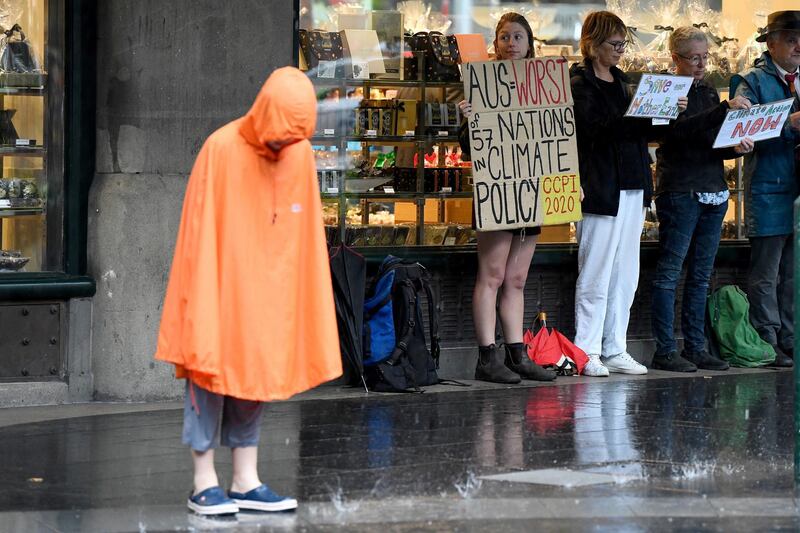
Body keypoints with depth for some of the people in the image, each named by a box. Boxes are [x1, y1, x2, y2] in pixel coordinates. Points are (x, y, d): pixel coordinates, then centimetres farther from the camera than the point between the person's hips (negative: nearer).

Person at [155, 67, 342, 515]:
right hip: (219, 288, -5)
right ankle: (205, 485, 4)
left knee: (256, 376, 9)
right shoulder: (221, 150, -18)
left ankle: (246, 482, 15)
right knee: (210, 376, -1)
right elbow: (200, 233, -15)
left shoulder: (300, 155, -4)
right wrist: (202, 305, -15)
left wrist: (302, 303, 2)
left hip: (266, 291, 5)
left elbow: (306, 234, 3)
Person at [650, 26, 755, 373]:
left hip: (713, 191, 8)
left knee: (701, 275, 9)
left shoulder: (709, 93, 17)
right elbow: (680, 129, -22)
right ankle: (665, 351, -5)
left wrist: (737, 147, -2)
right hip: (679, 191, -7)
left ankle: (695, 347, 12)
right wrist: (725, 109, -29)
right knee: (669, 272, -6)